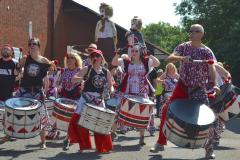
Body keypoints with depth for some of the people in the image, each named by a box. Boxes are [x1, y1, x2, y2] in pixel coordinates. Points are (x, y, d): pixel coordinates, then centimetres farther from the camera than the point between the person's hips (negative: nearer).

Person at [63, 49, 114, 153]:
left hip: (99, 100, 3)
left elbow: (110, 86, 15)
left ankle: (102, 147, 19)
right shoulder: (87, 69, 0)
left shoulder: (106, 72, 7)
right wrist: (82, 78, -23)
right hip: (86, 98, -3)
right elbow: (73, 80, -4)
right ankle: (68, 139, 10)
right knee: (77, 120, -10)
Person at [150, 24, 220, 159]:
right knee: (167, 110, -3)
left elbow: (212, 69, -17)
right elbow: (170, 58, -13)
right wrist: (181, 58, -34)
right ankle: (161, 143, 10)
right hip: (183, 86, 2)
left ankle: (209, 148, 4)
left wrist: (215, 84, -34)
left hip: (199, 89, -2)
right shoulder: (183, 47, 0)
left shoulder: (207, 52, -6)